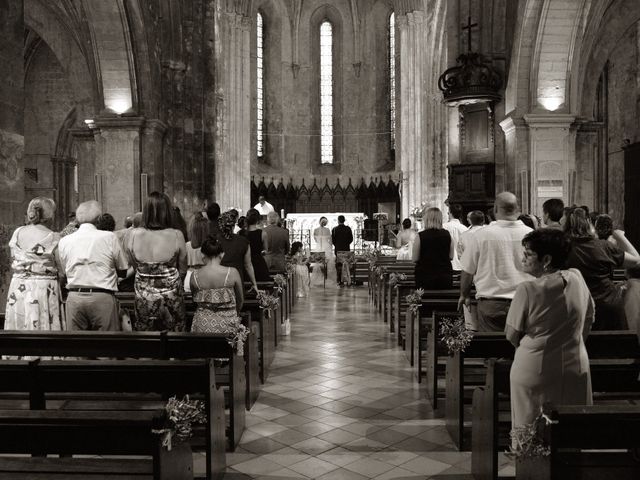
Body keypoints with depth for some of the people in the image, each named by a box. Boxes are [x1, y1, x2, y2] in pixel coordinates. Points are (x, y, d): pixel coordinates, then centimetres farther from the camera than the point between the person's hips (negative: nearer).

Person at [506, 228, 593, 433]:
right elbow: (589, 320, 10)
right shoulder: (577, 279, -4)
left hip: (534, 370, -5)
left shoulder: (527, 290, -19)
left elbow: (511, 334, -11)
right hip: (575, 368, 5)